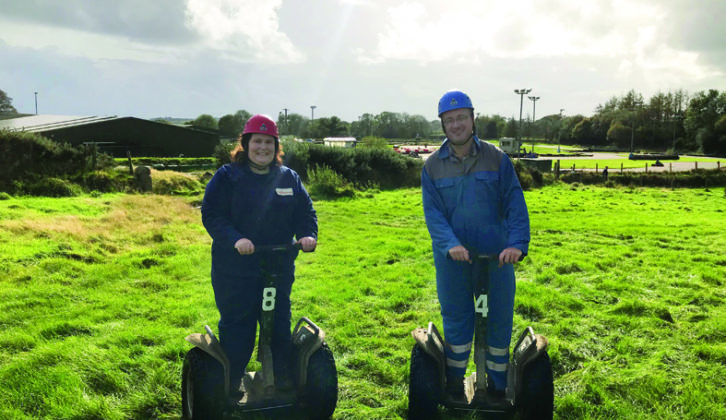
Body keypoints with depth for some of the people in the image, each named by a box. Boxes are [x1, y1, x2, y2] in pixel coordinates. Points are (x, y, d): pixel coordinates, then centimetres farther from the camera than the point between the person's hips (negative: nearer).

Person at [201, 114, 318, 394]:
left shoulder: (289, 178, 8)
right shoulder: (227, 177, -3)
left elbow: (305, 211, 7)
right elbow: (211, 215, -11)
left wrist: (307, 235, -13)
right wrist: (235, 239, -26)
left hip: (279, 269, 4)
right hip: (235, 270, -3)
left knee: (280, 326, 13)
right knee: (236, 328, 4)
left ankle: (285, 380, 28)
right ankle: (230, 384, 21)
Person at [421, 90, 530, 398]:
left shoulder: (497, 159, -1)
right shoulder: (432, 166, 1)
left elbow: (515, 204, -6)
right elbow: (432, 212, -6)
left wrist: (517, 243, -21)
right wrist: (450, 244, -22)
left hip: (496, 256, 0)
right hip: (452, 258, 0)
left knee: (499, 321, 10)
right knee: (456, 321, 12)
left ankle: (497, 385, 30)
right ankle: (454, 384, 31)